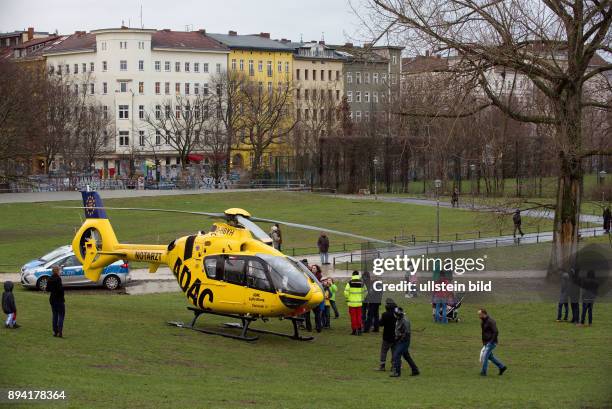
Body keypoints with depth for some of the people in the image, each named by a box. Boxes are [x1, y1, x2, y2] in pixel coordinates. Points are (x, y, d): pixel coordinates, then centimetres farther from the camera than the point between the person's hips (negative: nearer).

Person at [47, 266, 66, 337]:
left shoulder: (50, 279, 5)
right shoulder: (58, 279, -17)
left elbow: (47, 289, 10)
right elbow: (60, 289, -23)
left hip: (52, 299, 7)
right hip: (59, 299, -7)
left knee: (55, 315, 13)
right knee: (61, 315, -1)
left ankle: (55, 332, 14)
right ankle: (60, 332, -9)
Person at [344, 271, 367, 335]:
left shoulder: (350, 283, -7)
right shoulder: (361, 283, 2)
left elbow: (346, 292, -9)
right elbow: (364, 292, 8)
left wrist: (347, 299, 9)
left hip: (352, 302, -3)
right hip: (359, 303, 3)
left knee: (353, 316, 2)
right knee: (359, 316, 10)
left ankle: (354, 330, 3)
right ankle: (359, 329, 9)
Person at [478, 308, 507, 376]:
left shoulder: (491, 321, -19)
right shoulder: (482, 322, 11)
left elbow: (496, 332, -22)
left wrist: (491, 341, -23)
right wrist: (484, 341, 17)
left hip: (491, 342, -10)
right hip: (487, 342, 10)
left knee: (485, 356, -11)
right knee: (490, 356, 14)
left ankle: (483, 372, -5)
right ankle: (502, 367, 24)